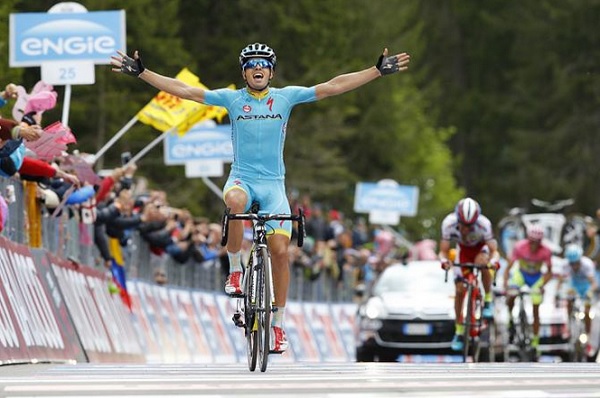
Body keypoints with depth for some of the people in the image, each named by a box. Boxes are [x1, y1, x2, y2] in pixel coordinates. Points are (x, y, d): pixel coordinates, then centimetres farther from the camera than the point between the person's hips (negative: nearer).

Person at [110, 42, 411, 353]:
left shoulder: (286, 97, 2)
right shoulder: (232, 98, 2)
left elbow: (333, 86, 0)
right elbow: (183, 90, -1)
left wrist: (378, 71, -6)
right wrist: (141, 73, -7)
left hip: (273, 183, 1)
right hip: (242, 178, -1)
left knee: (280, 250, -10)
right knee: (235, 202, -38)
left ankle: (278, 323, 4)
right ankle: (235, 270, -18)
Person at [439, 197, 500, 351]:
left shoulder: (484, 224, -37)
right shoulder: (449, 223, -33)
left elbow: (494, 250, -34)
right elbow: (443, 251, -27)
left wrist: (494, 261, -56)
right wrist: (444, 261, -49)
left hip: (481, 248, -2)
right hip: (463, 250, 2)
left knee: (482, 262, -37)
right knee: (459, 290, -6)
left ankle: (488, 300, -15)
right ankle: (459, 332, 9)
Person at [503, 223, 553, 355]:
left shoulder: (546, 251, -27)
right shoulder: (520, 247, -30)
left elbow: (549, 272, -14)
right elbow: (508, 268, -25)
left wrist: (542, 285, -30)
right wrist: (505, 286, -38)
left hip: (536, 277, 0)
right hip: (521, 273, 0)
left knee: (536, 310, -1)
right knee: (510, 297, -25)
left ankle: (535, 342, 11)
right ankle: (510, 318, 5)